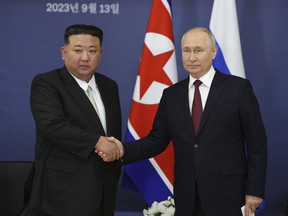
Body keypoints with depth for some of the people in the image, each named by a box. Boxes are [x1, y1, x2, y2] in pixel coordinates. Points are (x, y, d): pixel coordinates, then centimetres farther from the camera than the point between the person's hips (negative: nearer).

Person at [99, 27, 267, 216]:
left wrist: (254, 190, -7)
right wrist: (124, 150, -11)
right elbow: (157, 140, 6)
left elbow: (257, 143, -4)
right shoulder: (171, 94, 9)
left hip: (226, 192, -3)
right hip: (186, 196, 4)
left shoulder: (238, 87, -4)